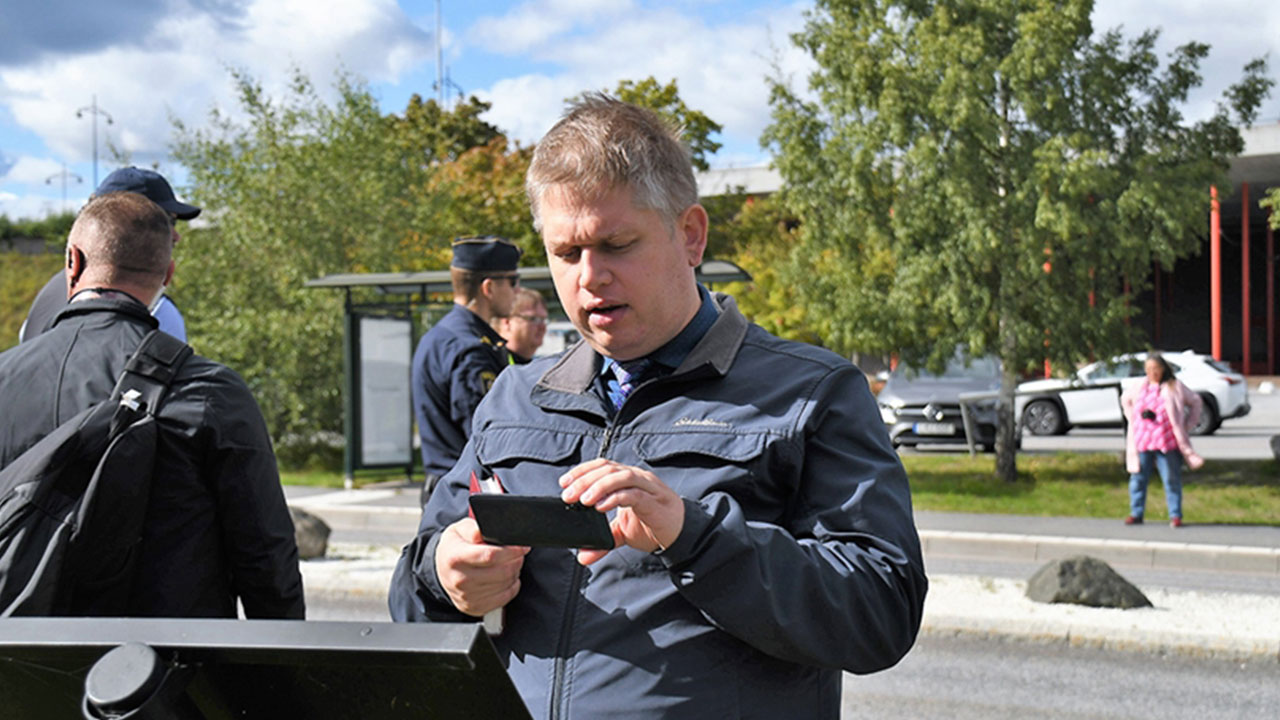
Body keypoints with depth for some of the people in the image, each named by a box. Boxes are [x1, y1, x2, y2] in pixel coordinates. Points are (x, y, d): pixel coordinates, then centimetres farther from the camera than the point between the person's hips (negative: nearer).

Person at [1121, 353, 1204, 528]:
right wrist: (1132, 419, 19)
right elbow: (1125, 399, 31)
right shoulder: (1139, 388, 10)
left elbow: (1196, 402, 12)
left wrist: (1186, 426, 7)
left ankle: (1175, 515, 5)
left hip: (1167, 443, -3)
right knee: (1138, 478, 3)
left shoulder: (1175, 387, 2)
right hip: (1142, 441, 3)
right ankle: (1136, 514, 12)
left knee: (1172, 479, -1)